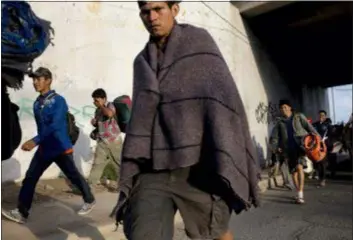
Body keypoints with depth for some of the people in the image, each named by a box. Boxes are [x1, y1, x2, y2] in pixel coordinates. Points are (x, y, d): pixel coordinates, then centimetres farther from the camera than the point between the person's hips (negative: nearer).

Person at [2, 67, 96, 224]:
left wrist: (35, 141, -31)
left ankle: (89, 201, 26)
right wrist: (38, 143, 20)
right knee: (30, 178, 2)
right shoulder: (37, 103, 9)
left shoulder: (58, 101, -13)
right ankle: (21, 213, 11)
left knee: (74, 176, 6)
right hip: (44, 148, 7)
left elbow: (55, 125, -25)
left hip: (60, 148, -6)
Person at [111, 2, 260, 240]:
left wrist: (230, 166, -17)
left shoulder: (199, 41, 3)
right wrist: (129, 175, 7)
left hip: (198, 166, -3)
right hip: (155, 169, 4)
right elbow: (140, 119, 13)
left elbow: (223, 98, -8)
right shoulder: (142, 62, 16)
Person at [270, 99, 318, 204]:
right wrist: (276, 147, -5)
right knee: (294, 171, 6)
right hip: (289, 149, 4)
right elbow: (274, 137, 12)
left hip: (300, 145, -3)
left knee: (299, 167, -22)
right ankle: (299, 193, 21)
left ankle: (300, 194, -21)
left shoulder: (299, 116, 10)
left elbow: (309, 127, 1)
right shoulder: (280, 123, 16)